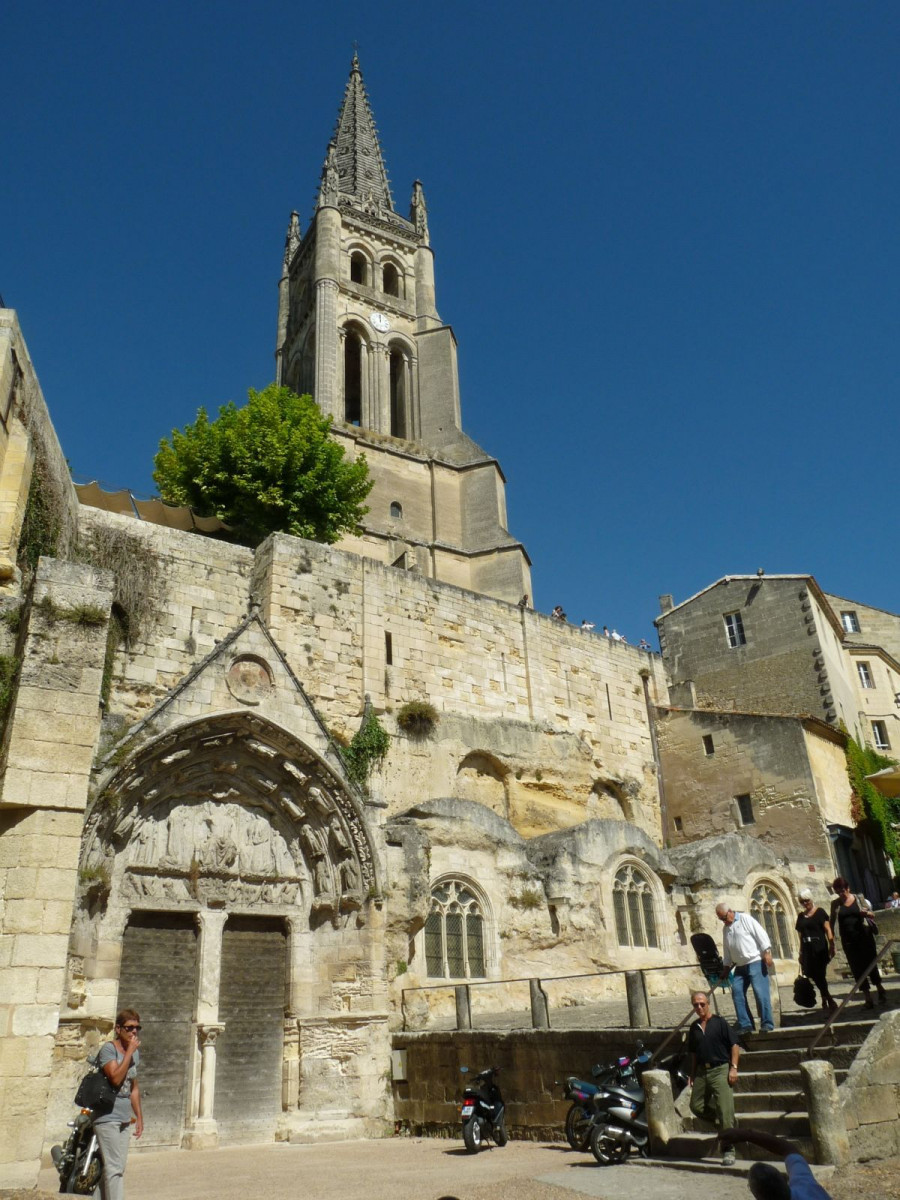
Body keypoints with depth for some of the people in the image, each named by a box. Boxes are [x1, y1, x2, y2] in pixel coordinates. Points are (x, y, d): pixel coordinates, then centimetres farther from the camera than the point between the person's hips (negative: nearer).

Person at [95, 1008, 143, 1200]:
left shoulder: (135, 1052, 13)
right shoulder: (108, 1049, -10)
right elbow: (116, 1078, -24)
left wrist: (139, 1117, 18)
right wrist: (129, 1052, -19)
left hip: (124, 1119, 8)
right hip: (108, 1118, -8)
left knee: (118, 1168, 10)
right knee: (114, 1169, -10)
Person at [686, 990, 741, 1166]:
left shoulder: (720, 1022, -4)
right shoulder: (694, 1027, 12)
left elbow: (734, 1045, -5)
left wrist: (733, 1068, -13)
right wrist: (692, 1074, 15)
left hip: (720, 1070, -6)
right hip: (701, 1071, 6)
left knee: (725, 1111, -8)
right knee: (696, 1106, 5)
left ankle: (729, 1151, 0)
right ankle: (721, 1124, 27)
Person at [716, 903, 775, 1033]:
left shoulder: (745, 919, -5)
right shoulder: (726, 929, 16)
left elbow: (761, 934, -11)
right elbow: (727, 950, 22)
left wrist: (767, 953, -19)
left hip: (755, 962, -7)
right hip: (740, 966, 7)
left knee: (760, 992, -10)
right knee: (737, 992, -1)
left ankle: (767, 1024, -3)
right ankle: (745, 1024, 4)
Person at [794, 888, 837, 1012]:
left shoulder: (820, 912, 1)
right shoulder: (801, 916, 13)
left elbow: (828, 929, -5)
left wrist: (831, 946, -15)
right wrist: (801, 952, 14)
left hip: (819, 948, -4)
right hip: (807, 949, 5)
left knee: (819, 975, -9)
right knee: (815, 976, 3)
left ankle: (826, 1000, -1)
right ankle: (829, 1000, 16)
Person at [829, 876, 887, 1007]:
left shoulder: (859, 898, 1)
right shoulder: (835, 904, 3)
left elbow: (871, 914, 8)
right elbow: (832, 922, 6)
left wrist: (867, 913, -15)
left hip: (864, 936, -1)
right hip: (848, 940, 1)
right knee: (857, 967, 0)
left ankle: (880, 989, 24)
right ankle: (867, 997, 5)